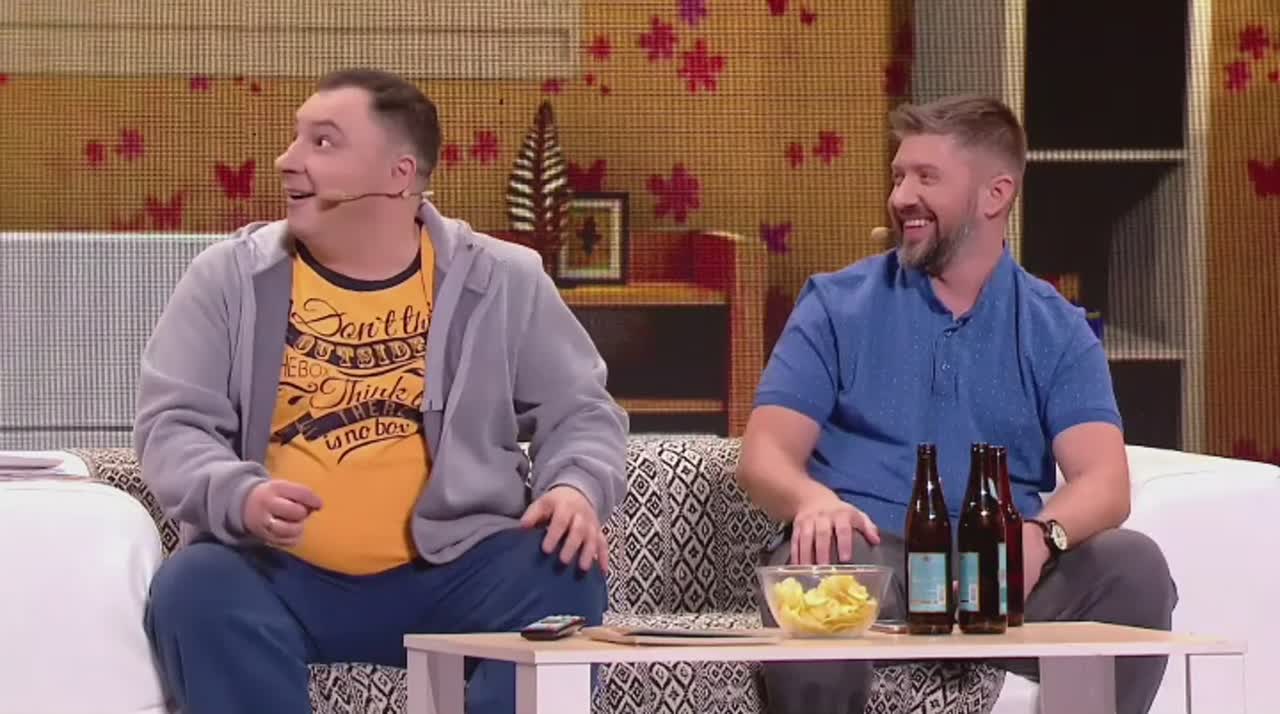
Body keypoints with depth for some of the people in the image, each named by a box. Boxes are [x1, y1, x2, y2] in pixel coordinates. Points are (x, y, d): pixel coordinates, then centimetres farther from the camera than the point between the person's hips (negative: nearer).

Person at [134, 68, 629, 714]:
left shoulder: (499, 282, 5)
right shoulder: (227, 278, 4)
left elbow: (580, 410, 10)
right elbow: (171, 425, 0)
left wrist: (577, 488, -14)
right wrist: (237, 496, -23)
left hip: (453, 570, 1)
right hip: (277, 573, 0)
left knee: (565, 575, -25)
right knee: (195, 590, -30)